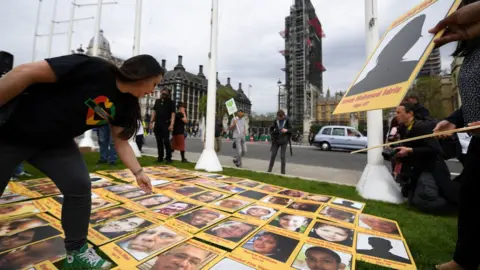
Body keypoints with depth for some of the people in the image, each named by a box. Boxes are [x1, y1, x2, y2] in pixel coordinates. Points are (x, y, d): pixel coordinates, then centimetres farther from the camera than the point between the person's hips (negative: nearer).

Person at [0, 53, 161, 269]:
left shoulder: (124, 102, -4)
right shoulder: (94, 69, -27)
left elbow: (121, 141, 1)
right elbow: (27, 72, -25)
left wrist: (138, 173, -2)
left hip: (56, 143, 6)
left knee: (80, 187, -4)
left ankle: (76, 252, 13)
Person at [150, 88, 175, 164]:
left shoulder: (170, 102, 1)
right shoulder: (157, 101, 15)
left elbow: (173, 114, -6)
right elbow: (154, 112, 19)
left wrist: (172, 124, -18)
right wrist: (151, 121, 10)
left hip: (166, 124, -5)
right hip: (157, 124, 5)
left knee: (166, 141, -8)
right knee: (159, 141, 8)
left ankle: (168, 158, -2)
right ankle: (160, 157, 16)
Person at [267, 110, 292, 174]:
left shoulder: (287, 121, -2)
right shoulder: (275, 121, 1)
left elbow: (291, 129, 0)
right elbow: (271, 129, 11)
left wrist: (286, 130, -20)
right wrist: (272, 134, -7)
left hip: (284, 141, -2)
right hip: (276, 141, 2)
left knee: (282, 156, -3)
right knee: (273, 155, 3)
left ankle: (283, 171, 8)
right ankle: (269, 170, 13)